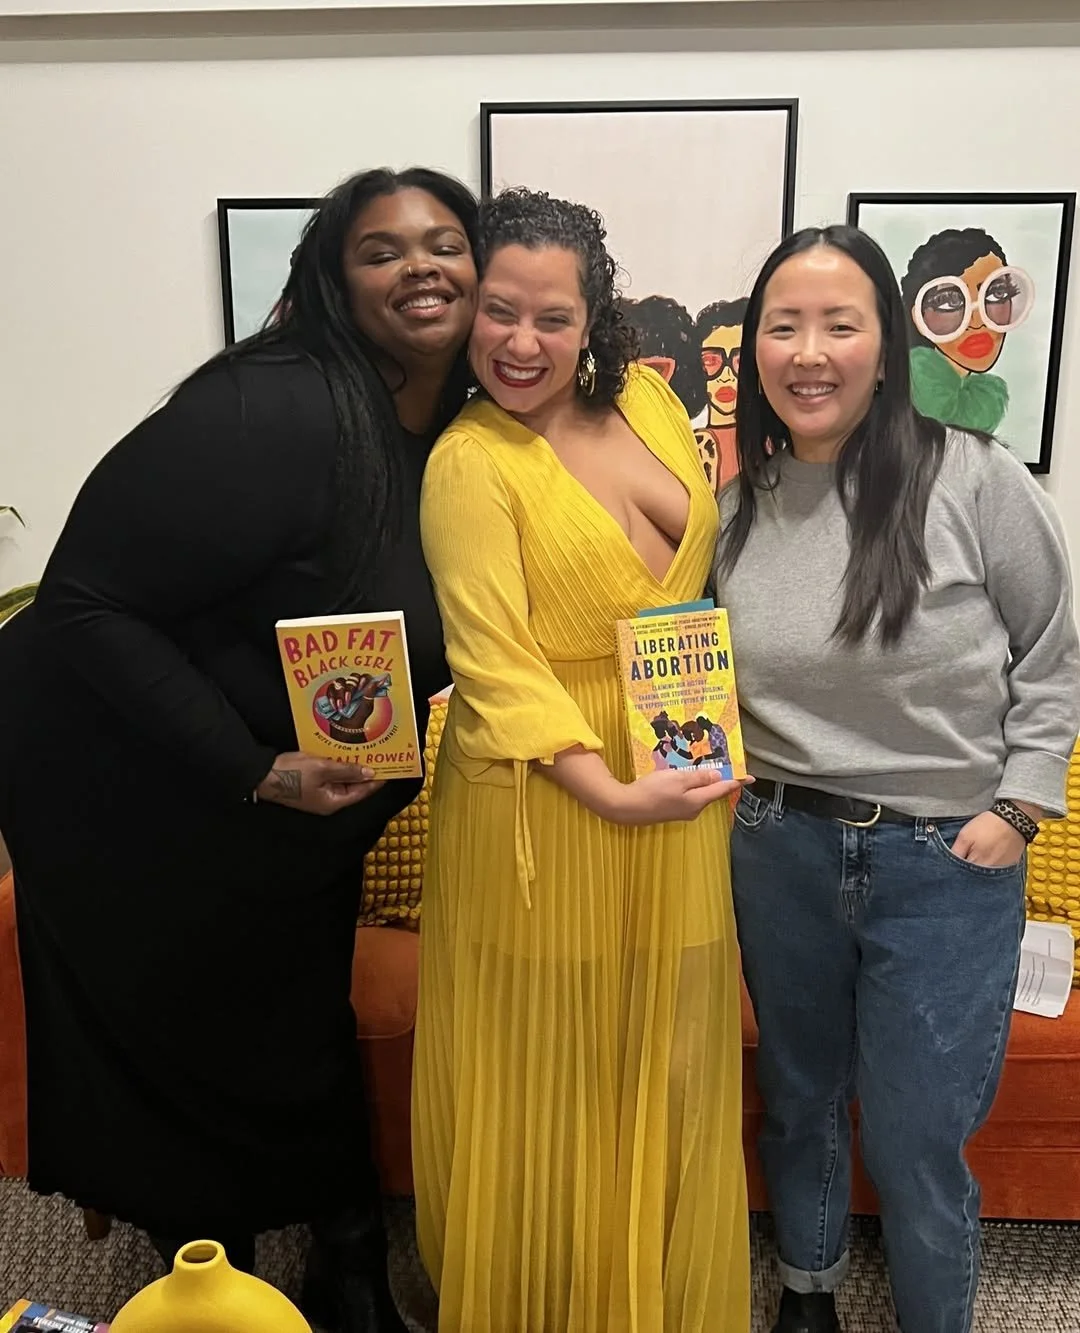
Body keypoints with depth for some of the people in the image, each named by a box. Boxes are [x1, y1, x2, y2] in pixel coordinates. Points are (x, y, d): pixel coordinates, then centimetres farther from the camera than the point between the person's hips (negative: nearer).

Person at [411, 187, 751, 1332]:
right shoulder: (469, 461, -13)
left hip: (684, 789, 6)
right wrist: (609, 790, -24)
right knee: (545, 1074, 10)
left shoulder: (647, 397, 4)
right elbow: (495, 664, -17)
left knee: (665, 1066, 20)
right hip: (548, 799, -5)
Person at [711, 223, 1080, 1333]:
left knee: (916, 1141, 8)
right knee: (799, 1096, 22)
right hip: (779, 850, 4)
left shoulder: (975, 482, -12)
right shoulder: (738, 506, -1)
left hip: (945, 863, -3)